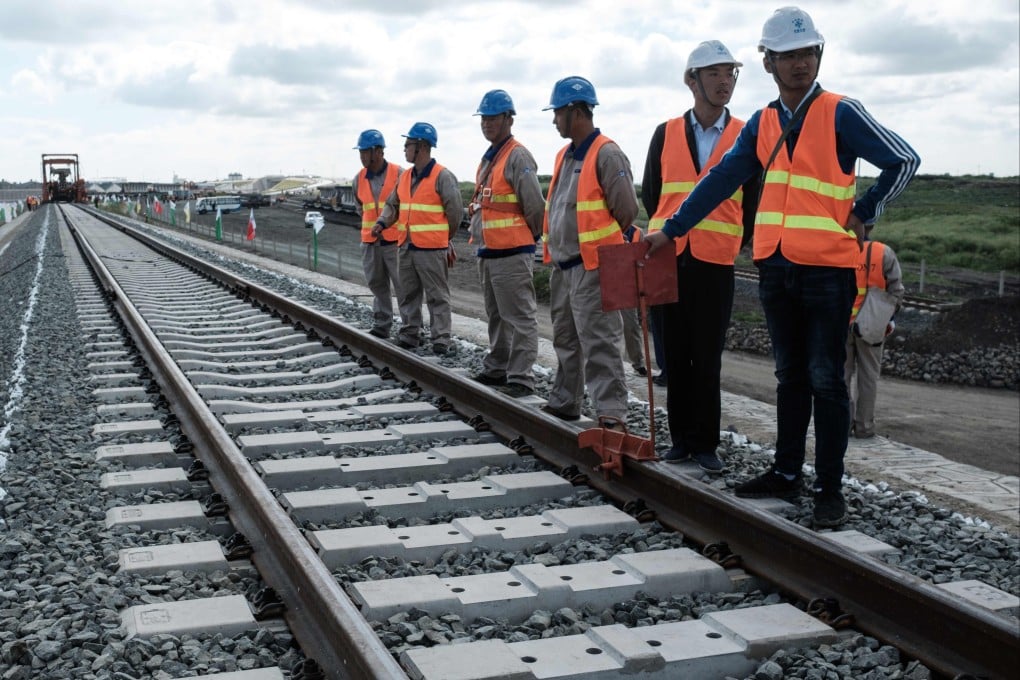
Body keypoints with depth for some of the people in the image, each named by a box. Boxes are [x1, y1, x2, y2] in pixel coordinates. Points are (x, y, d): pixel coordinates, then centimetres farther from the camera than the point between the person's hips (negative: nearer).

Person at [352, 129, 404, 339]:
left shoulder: (399, 174, -9)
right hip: (370, 241, 5)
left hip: (396, 241, -5)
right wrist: (373, 223, 13)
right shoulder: (359, 178, 7)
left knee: (403, 286, -3)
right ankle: (381, 326, 19)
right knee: (377, 285, 11)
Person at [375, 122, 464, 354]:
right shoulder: (405, 177, 13)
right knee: (407, 294, 12)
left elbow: (455, 210, -6)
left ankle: (440, 339, 1)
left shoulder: (442, 176, -9)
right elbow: (393, 204, 20)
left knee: (437, 295, -2)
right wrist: (382, 222, 1)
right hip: (406, 247, 7)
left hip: (432, 248, -7)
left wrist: (445, 238, 3)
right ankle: (409, 334, 21)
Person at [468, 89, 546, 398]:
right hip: (488, 251, 10)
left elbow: (534, 205, -17)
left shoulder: (517, 157, -12)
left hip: (512, 253, -10)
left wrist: (530, 237, -5)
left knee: (519, 317, -6)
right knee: (496, 315, 18)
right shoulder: (488, 159, 17)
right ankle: (496, 370, 29)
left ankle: (521, 379, -5)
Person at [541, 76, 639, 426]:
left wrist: (597, 244, -1)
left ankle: (612, 415, -10)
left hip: (591, 268, -9)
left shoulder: (606, 155, -12)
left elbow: (626, 211, -13)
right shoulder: (565, 156, 15)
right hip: (562, 267, 9)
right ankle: (564, 403, 29)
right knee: (565, 340, 18)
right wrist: (554, 246, 15)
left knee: (599, 343, -11)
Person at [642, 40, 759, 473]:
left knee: (707, 358, 1)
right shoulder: (666, 134, 7)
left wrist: (737, 242, 7)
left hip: (716, 263, -2)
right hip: (668, 259, 2)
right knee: (676, 355, 8)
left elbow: (753, 202, 8)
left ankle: (705, 443, 9)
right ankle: (681, 438, 17)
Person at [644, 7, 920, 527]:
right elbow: (721, 181, 13)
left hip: (827, 268, -5)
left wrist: (862, 214, -6)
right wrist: (671, 230, 10)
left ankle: (829, 489, 6)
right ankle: (786, 473, 23)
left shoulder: (841, 114, -5)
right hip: (775, 266, 5)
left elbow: (904, 161, -5)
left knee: (825, 380, -1)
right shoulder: (761, 124, 11)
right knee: (790, 376, 13)